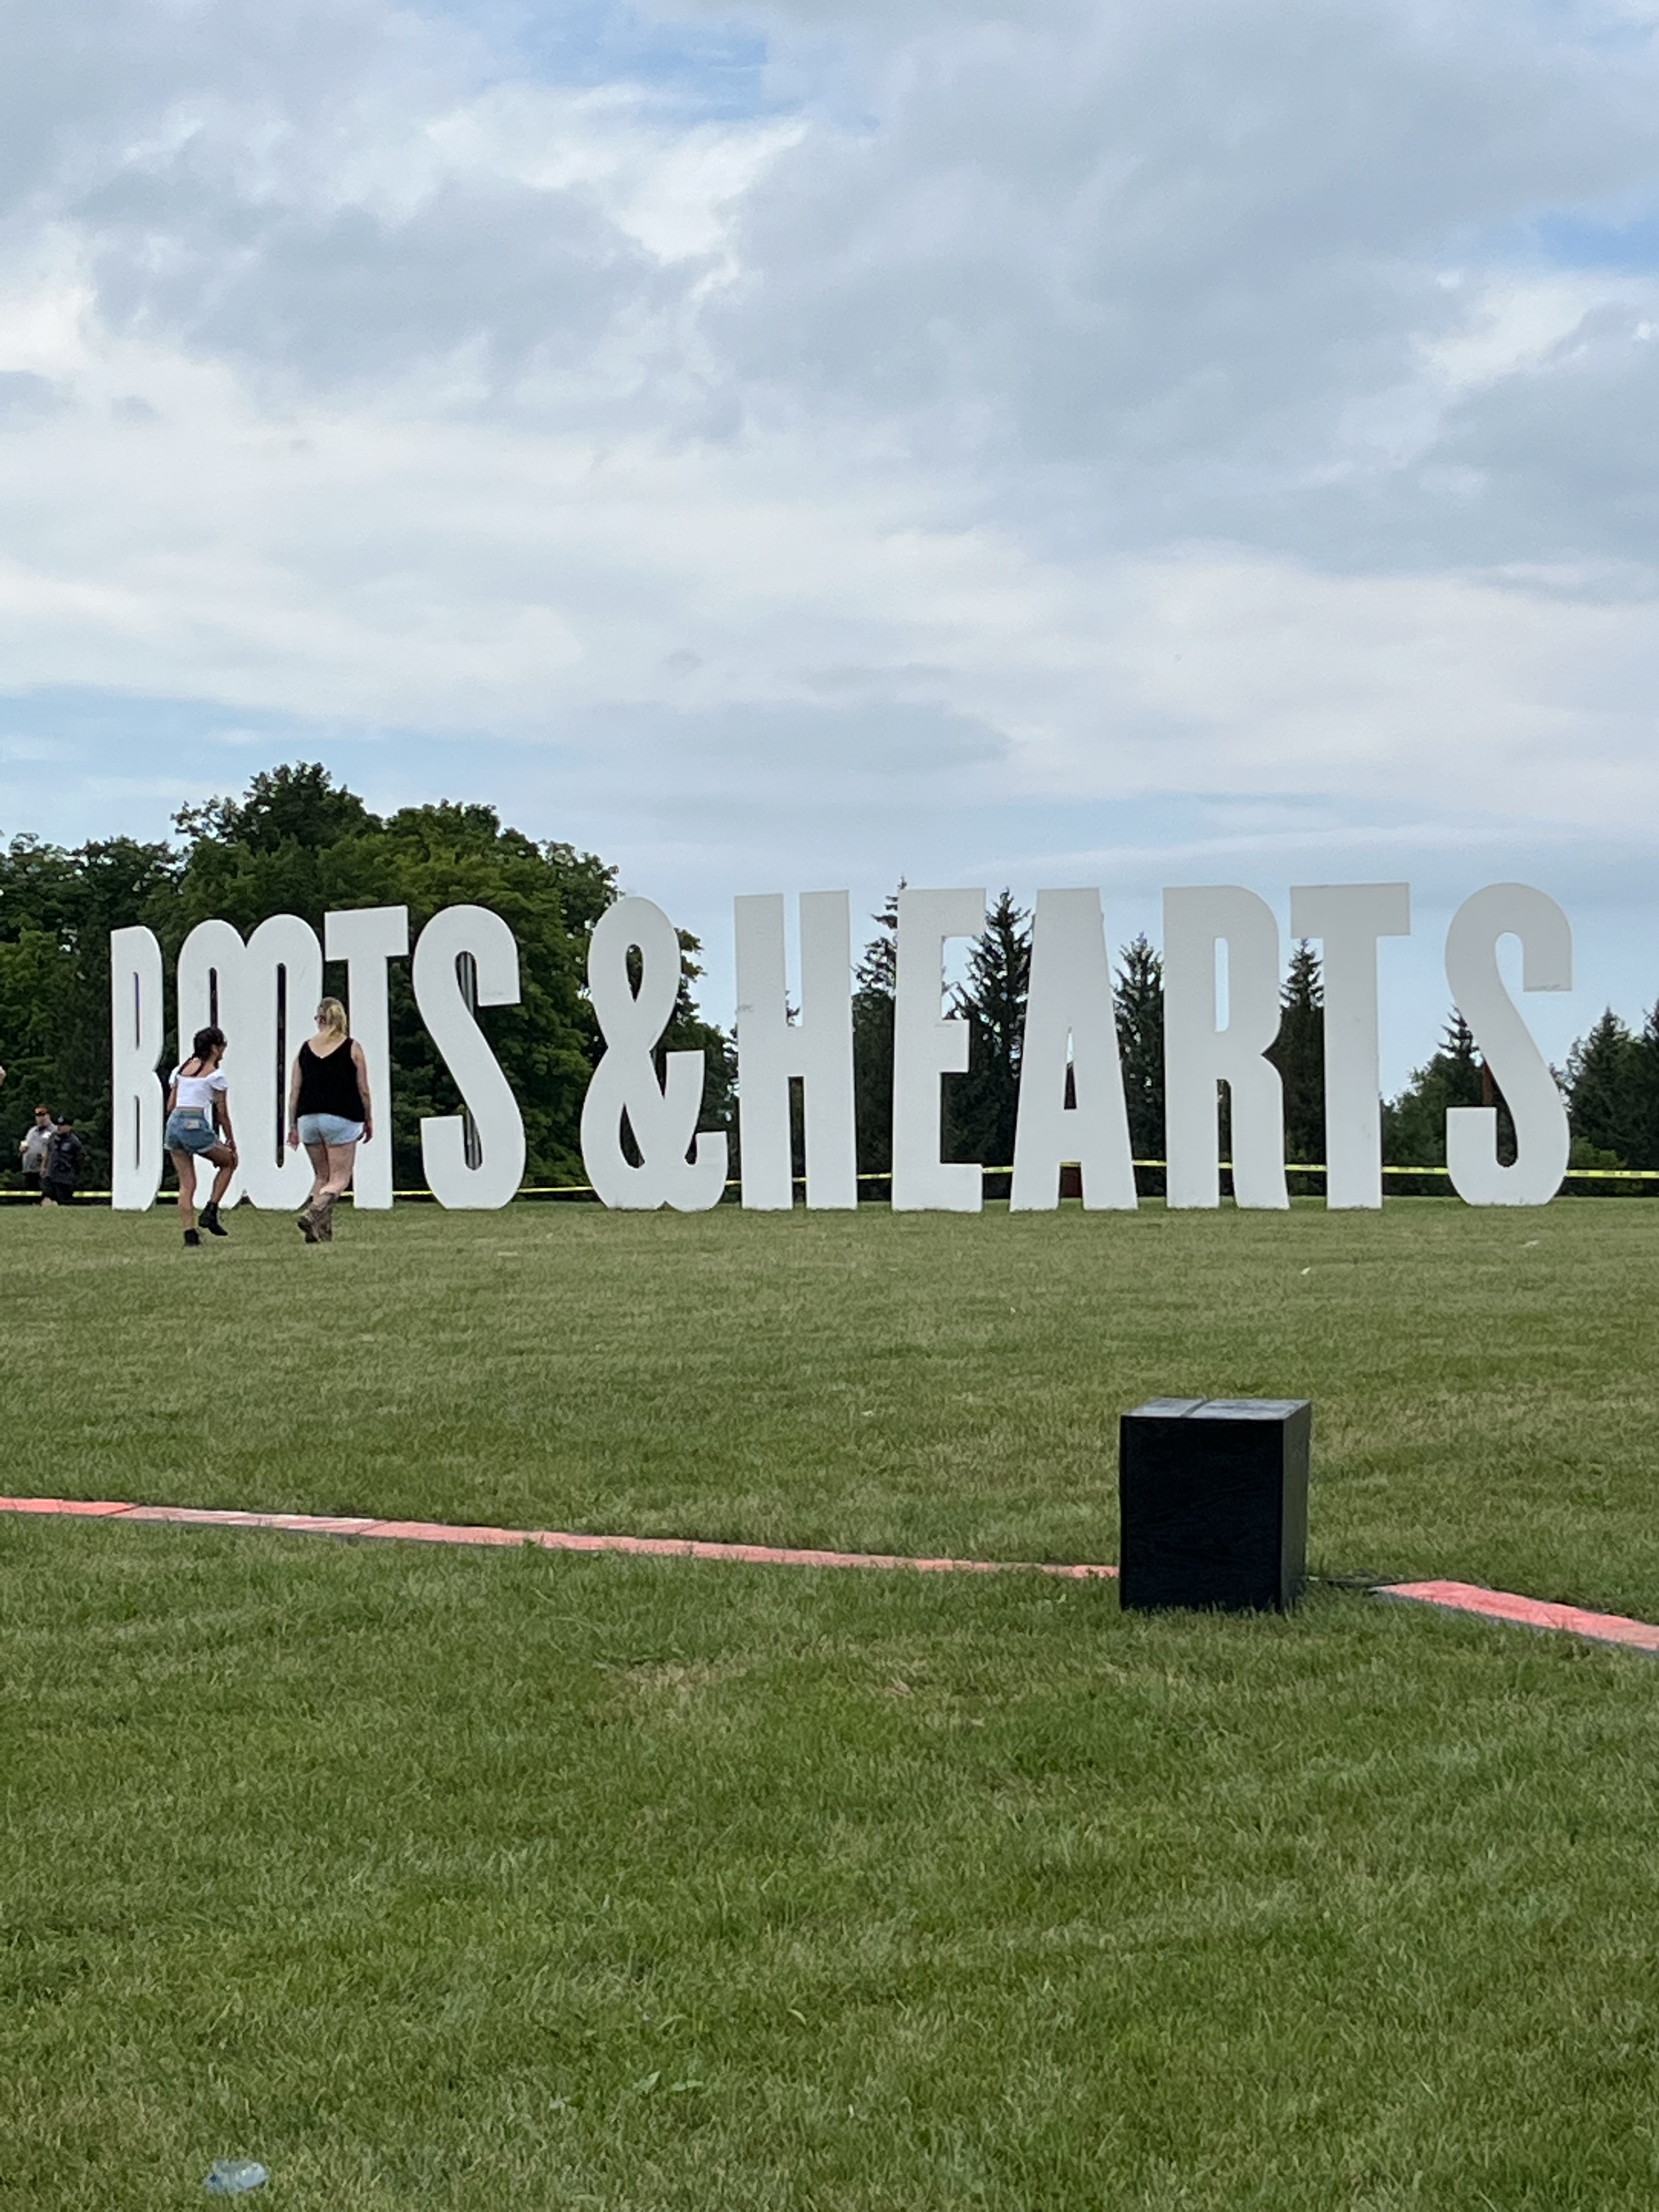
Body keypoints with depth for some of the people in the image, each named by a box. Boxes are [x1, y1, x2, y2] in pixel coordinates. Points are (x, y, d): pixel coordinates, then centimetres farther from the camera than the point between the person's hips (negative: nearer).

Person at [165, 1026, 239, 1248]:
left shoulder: (181, 1069, 16)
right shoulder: (216, 1074, -2)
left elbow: (170, 1107, 17)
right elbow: (222, 1113, 0)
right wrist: (231, 1142, 8)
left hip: (174, 1124, 6)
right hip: (197, 1126, -6)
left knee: (186, 1184, 8)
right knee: (229, 1161, 18)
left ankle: (190, 1232, 0)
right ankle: (211, 1211, 8)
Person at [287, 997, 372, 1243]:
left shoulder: (305, 1049, 9)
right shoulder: (352, 1048, 0)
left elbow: (294, 1091, 7)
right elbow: (363, 1090, 1)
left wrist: (293, 1126, 11)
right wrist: (369, 1120, 12)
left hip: (308, 1119, 4)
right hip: (341, 1119, -4)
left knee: (321, 1176, 16)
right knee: (339, 1178, -1)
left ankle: (323, 1232, 8)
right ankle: (313, 1214, -26)